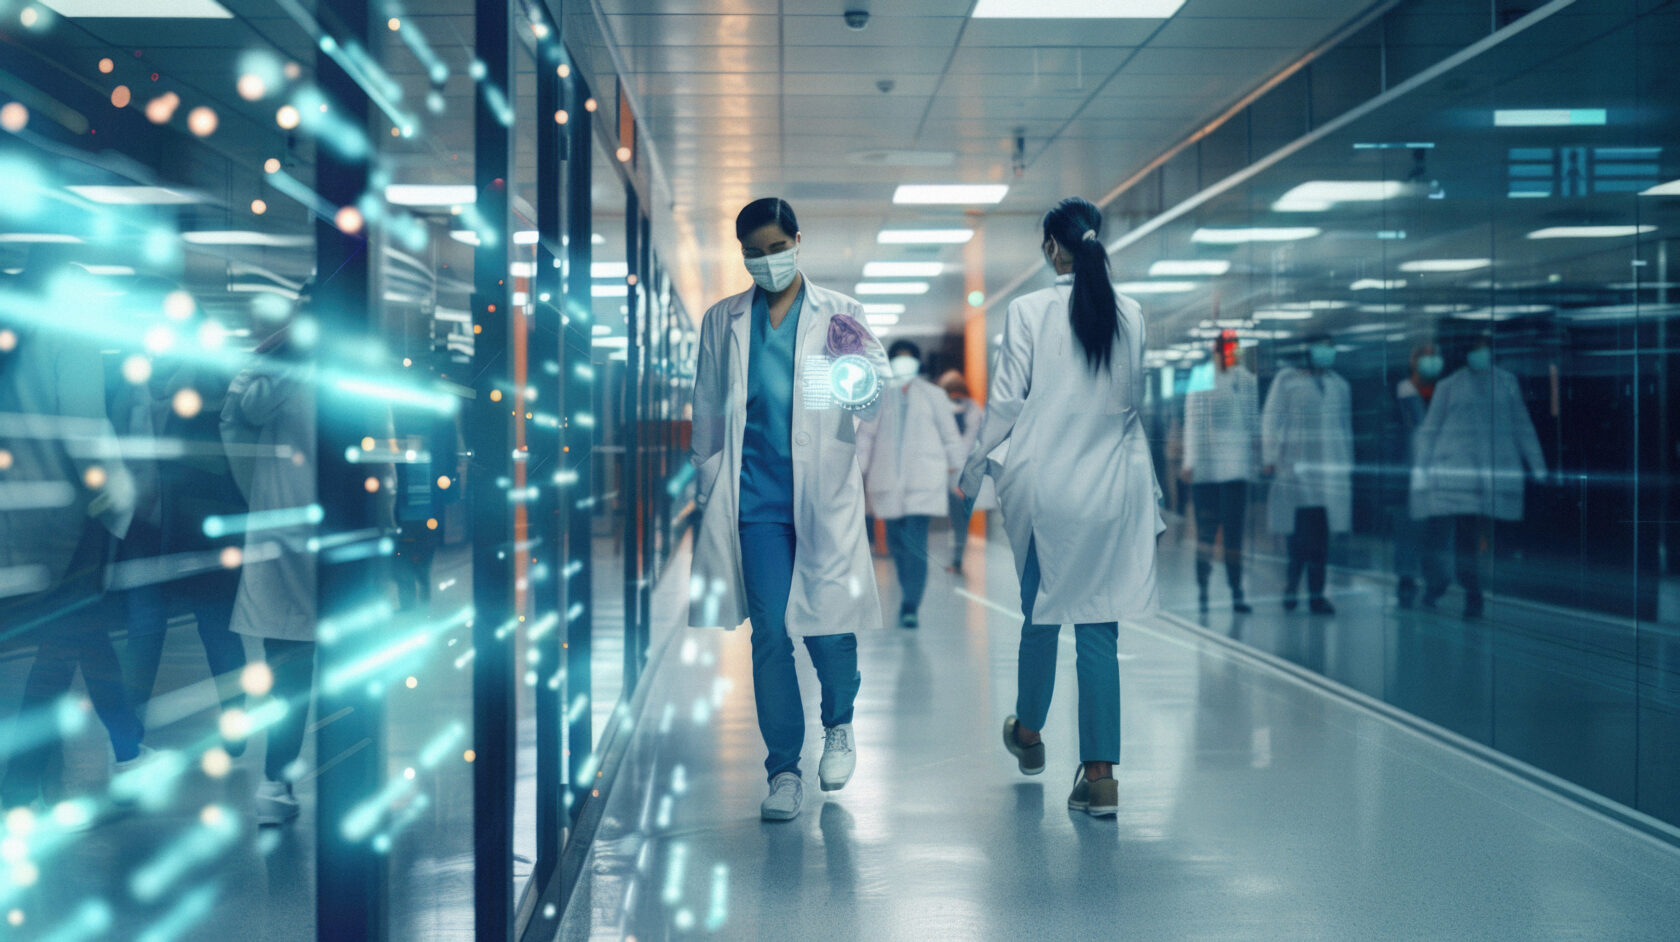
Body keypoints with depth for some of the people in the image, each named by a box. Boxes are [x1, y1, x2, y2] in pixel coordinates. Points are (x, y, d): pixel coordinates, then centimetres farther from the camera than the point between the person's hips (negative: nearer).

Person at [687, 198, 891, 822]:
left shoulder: (839, 314, 7)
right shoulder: (722, 321, 13)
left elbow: (871, 404, 2)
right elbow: (707, 412, 18)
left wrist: (865, 391, -21)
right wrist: (706, 489, 15)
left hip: (823, 494, -1)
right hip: (755, 496, 1)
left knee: (827, 624, -1)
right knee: (770, 633, -2)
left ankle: (838, 726, 30)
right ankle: (783, 768, 10)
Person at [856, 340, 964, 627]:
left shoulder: (932, 395, 6)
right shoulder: (879, 396, 9)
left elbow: (950, 436, 10)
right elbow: (865, 437, 10)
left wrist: (954, 473, 9)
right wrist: (858, 475, 4)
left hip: (923, 480, -2)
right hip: (888, 480, 2)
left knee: (915, 541, -13)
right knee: (896, 540, 7)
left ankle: (910, 607, -14)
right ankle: (910, 590, 32)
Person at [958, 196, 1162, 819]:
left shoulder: (1030, 311, -8)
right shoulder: (1130, 316, 3)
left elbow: (1006, 402, -6)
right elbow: (1132, 405, 13)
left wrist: (974, 465, 9)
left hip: (1042, 482, -2)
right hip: (1109, 487, 2)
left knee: (1040, 614, 15)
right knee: (1097, 625, 2)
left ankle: (1029, 733, 36)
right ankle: (1100, 773, -2)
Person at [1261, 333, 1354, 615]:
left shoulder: (1339, 385, 17)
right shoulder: (1287, 379, 3)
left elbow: (1345, 427, 21)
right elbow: (1271, 419, 2)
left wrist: (1347, 465, 18)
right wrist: (1270, 459, -5)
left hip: (1331, 468, 4)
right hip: (1296, 465, -4)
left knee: (1322, 535, 0)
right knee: (1300, 532, -7)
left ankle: (1317, 594, 3)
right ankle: (1290, 588, 6)